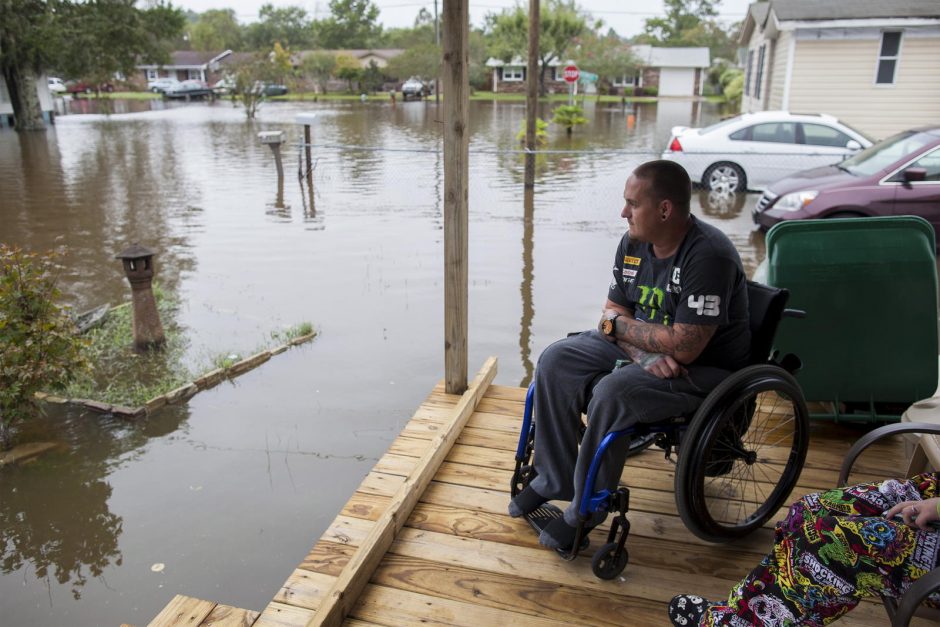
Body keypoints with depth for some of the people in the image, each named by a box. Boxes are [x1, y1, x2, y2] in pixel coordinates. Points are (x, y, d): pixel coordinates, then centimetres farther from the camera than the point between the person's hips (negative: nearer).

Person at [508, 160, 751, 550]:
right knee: (556, 361, -8)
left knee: (612, 393, -32)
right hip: (643, 349, 8)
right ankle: (552, 480, 4)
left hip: (705, 367, -8)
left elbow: (684, 348, -31)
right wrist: (646, 352, -20)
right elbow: (613, 311, 2)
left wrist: (618, 325, -15)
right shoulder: (634, 243, -1)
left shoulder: (708, 256, -27)